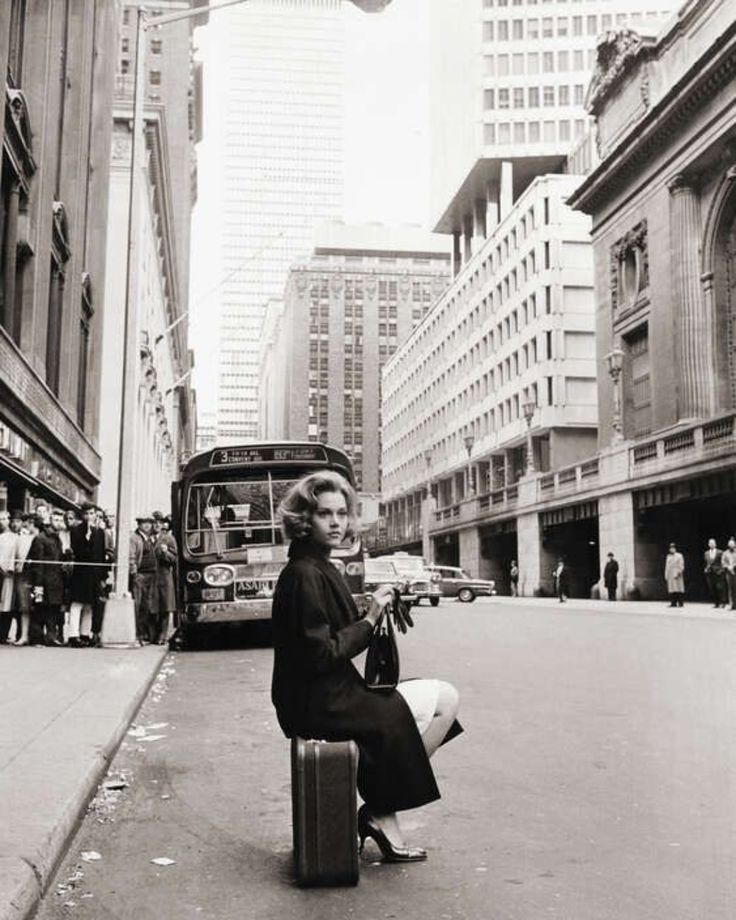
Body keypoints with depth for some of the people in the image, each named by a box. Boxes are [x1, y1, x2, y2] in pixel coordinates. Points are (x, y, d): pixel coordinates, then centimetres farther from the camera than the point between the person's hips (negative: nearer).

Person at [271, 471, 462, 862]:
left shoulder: (318, 569, 13)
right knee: (445, 699, -5)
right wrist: (369, 619, -17)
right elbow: (321, 656, -22)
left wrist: (372, 612, 3)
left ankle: (382, 819, 12)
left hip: (331, 695, 10)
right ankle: (377, 814, 3)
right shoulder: (305, 575, -18)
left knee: (442, 697, 18)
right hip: (320, 707, -10)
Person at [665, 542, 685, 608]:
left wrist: (678, 573, -16)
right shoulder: (668, 556, 17)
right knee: (671, 589, -1)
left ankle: (680, 603, -4)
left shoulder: (679, 556, 2)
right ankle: (673, 603, 1)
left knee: (678, 589, -6)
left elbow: (681, 566, -4)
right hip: (670, 576, 5)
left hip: (676, 575, -5)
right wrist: (666, 575, 13)